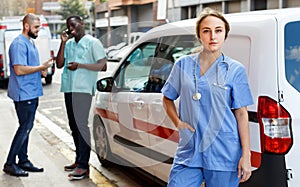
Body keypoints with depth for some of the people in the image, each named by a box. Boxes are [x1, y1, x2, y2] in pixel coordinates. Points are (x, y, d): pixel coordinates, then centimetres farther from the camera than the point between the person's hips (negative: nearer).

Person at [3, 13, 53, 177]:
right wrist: (42, 67, -17)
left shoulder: (30, 42, 17)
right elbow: (19, 70, -24)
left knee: (26, 128, 14)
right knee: (24, 128, -6)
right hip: (24, 94, -10)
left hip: (31, 93, 10)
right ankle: (10, 164, 2)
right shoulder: (19, 44, -16)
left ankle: (23, 161, 22)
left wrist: (41, 70, 8)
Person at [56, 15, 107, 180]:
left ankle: (83, 166, -9)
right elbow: (59, 64, 10)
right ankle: (79, 160, 20)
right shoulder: (69, 44, 18)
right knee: (74, 126, 11)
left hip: (83, 89, -7)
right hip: (68, 88, 7)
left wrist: (79, 65, -15)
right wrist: (63, 43, 2)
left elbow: (102, 66, -9)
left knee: (81, 125, -11)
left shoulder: (93, 42, -2)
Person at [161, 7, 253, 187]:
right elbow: (167, 98, 18)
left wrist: (246, 155, -6)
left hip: (224, 154, -2)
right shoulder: (183, 64, 6)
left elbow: (241, 114, -2)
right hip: (188, 152, 2)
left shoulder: (236, 70, 0)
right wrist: (178, 122, 1)